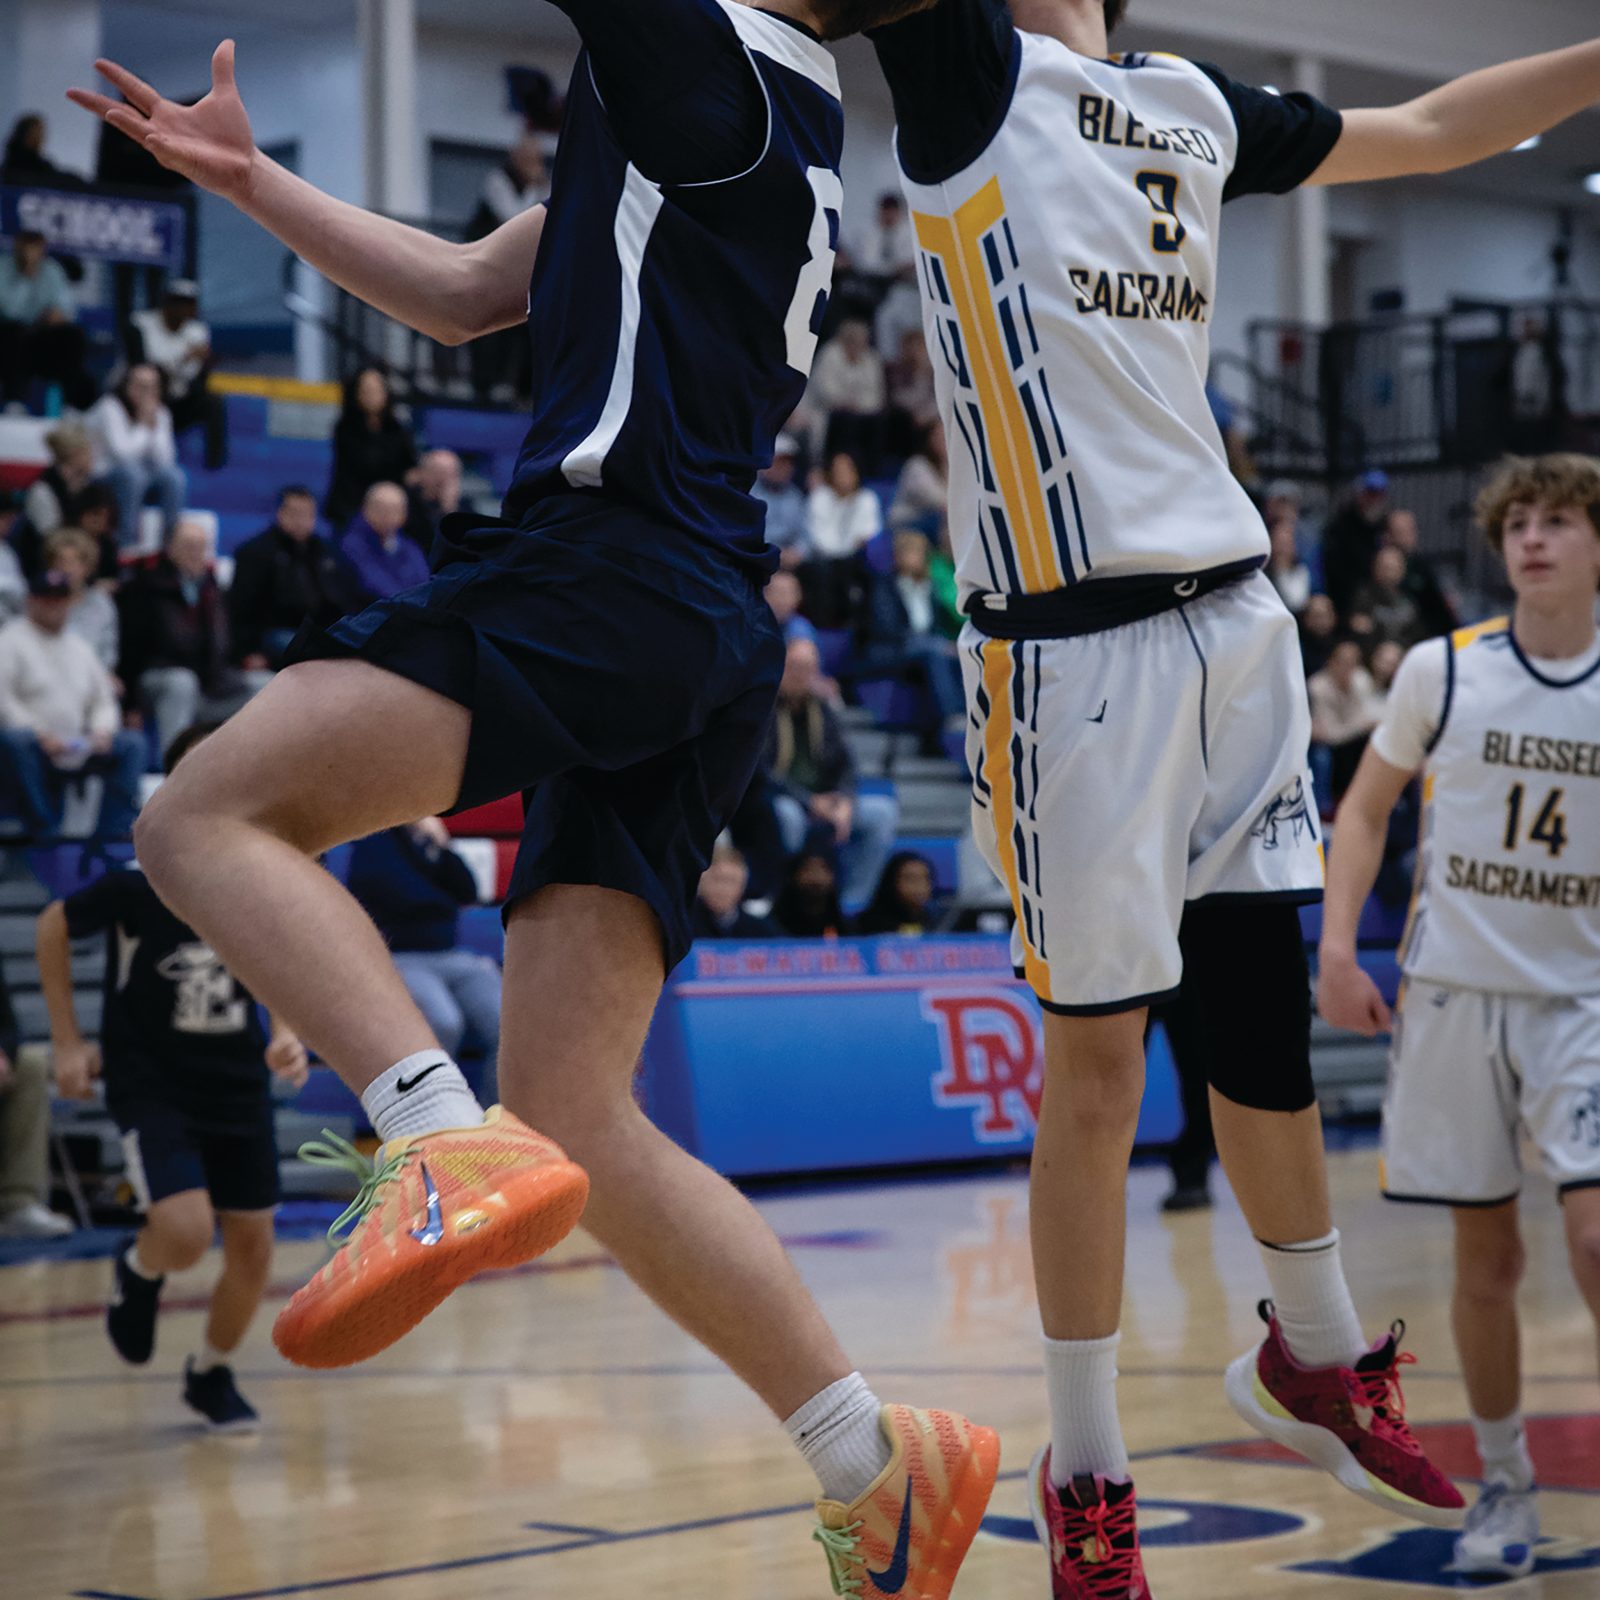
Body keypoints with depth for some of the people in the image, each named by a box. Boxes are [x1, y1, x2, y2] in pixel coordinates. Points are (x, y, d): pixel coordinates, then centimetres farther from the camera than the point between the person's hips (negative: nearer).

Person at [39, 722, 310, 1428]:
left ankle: (211, 1372, 33)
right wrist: (67, 1040, 0)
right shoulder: (136, 887, -18)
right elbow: (52, 928, 0)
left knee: (252, 1243, 6)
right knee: (186, 1233, -22)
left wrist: (290, 1038, -19)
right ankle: (138, 1270, 16)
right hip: (150, 1086, -4)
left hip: (239, 1087, 4)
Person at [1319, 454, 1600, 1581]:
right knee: (1487, 1255, 6)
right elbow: (1367, 808, 7)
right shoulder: (1443, 670, -1)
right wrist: (1338, 944, -4)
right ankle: (1506, 1489, 22)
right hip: (1455, 993, 1)